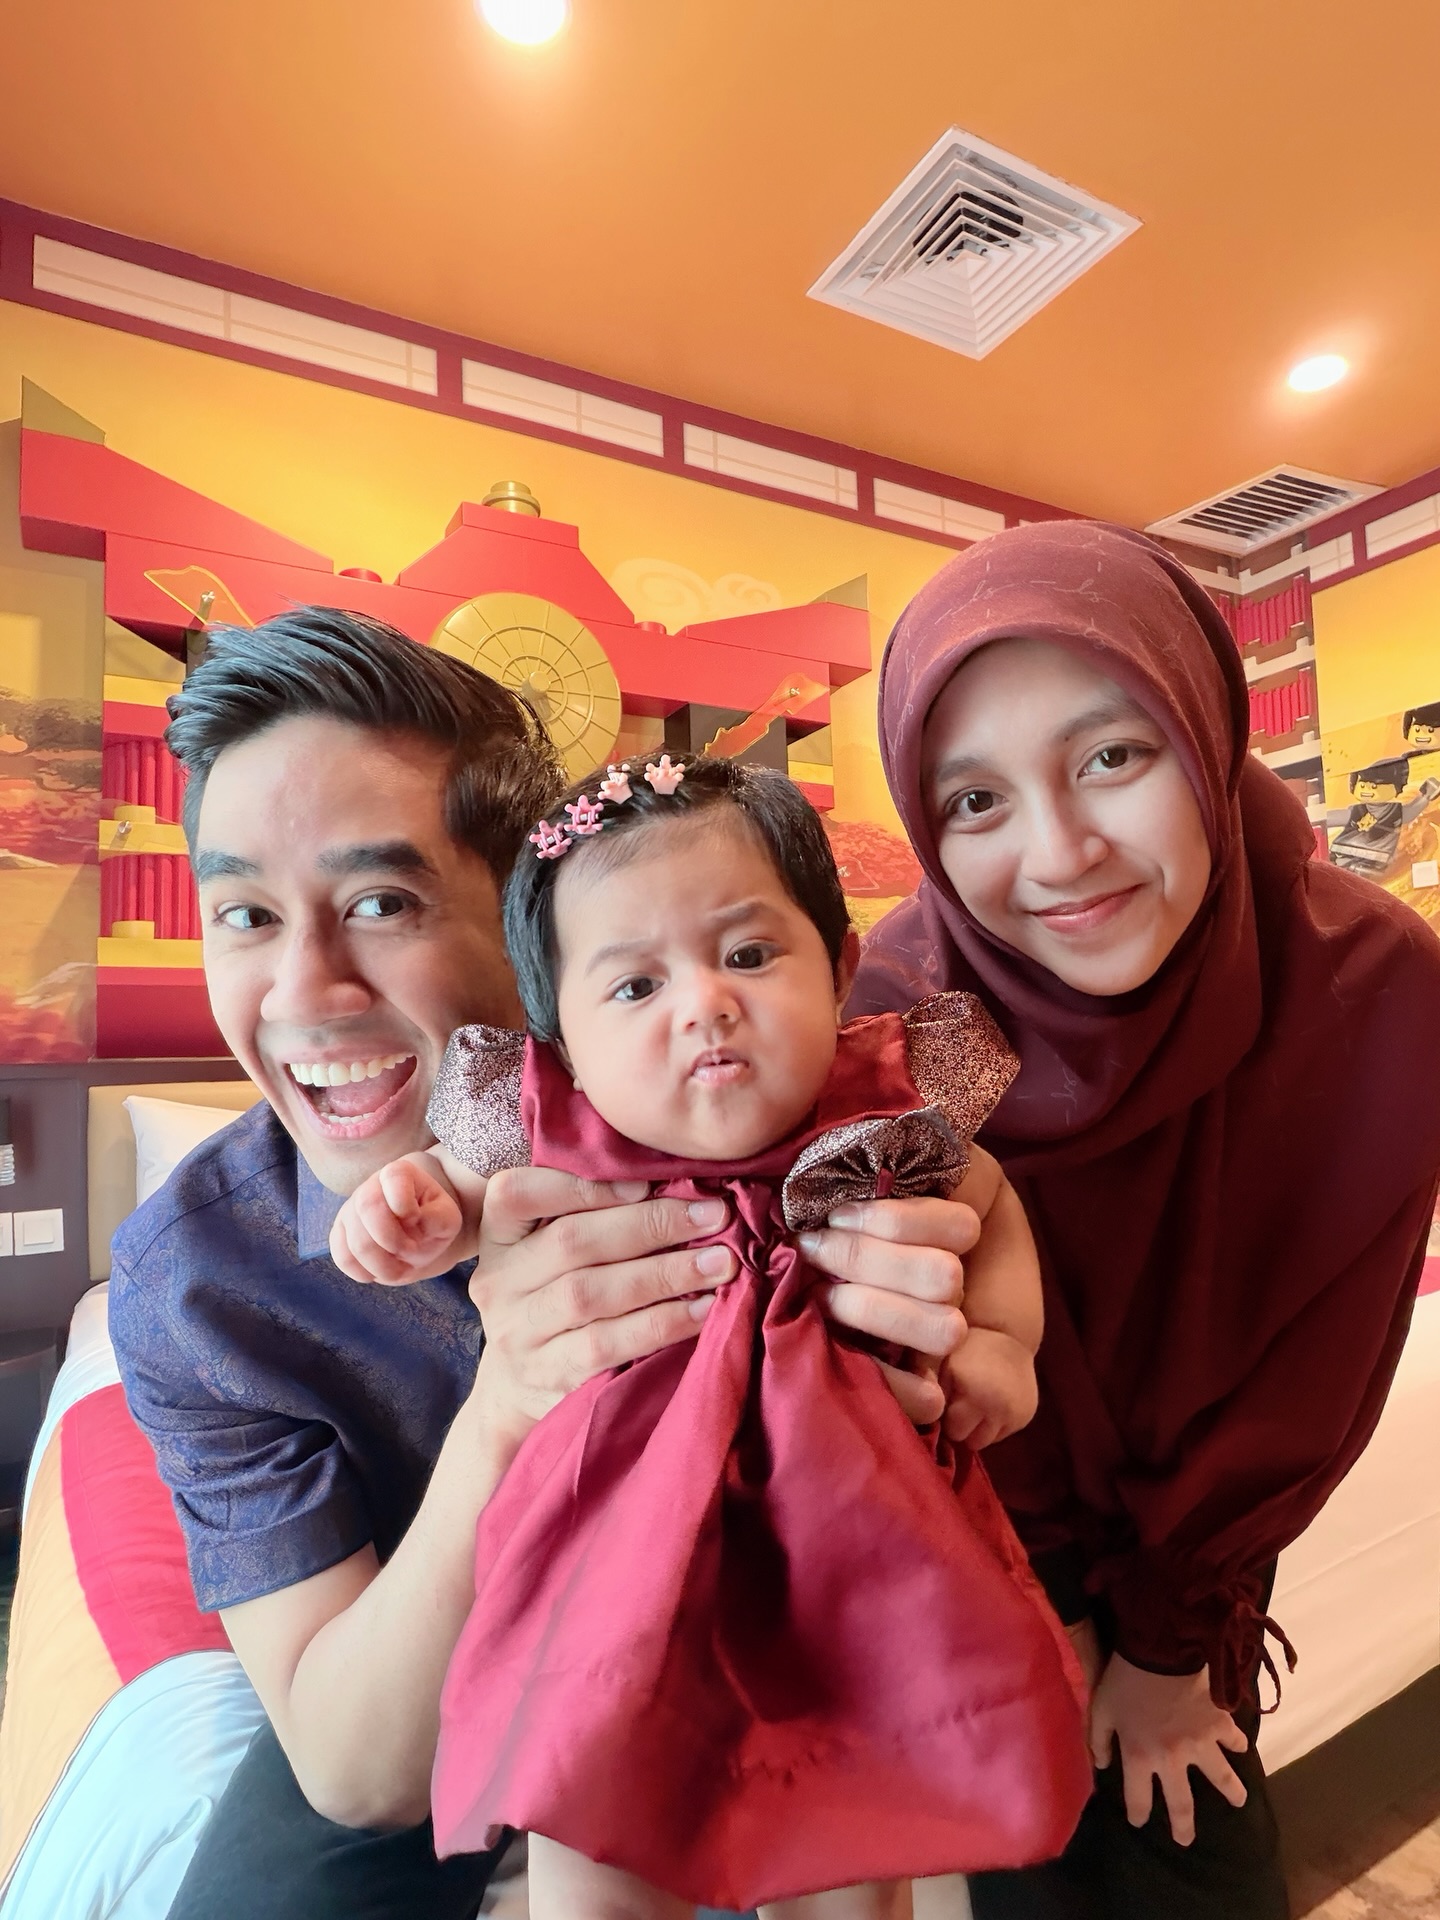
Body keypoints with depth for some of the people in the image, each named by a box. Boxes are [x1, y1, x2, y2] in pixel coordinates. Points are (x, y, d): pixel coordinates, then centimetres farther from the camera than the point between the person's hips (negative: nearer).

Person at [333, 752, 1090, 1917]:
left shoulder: (890, 1118, -18)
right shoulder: (561, 1136, -20)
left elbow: (993, 1206, 5)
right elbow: (463, 1181, 4)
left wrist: (1003, 1340, -10)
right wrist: (416, 1212, -17)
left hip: (842, 1532, 2)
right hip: (626, 1542, -1)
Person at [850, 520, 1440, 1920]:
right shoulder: (900, 1007, -31)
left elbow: (1308, 1368, -13)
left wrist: (1173, 1629, -4)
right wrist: (1053, 1609, -4)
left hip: (1204, 1535, 2)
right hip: (990, 1539, -1)